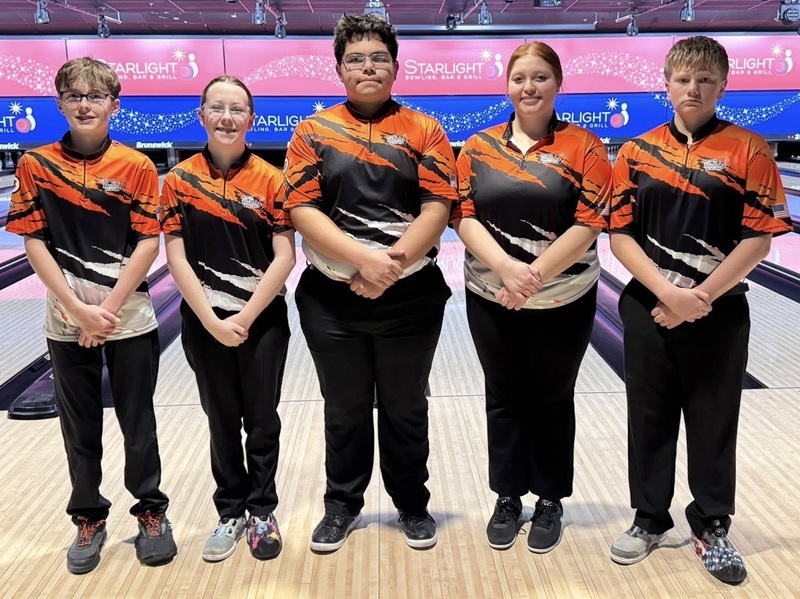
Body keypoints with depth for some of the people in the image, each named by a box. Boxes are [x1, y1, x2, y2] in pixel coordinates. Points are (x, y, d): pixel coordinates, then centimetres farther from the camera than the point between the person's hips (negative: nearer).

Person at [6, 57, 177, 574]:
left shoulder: (137, 167, -4)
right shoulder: (35, 166, -1)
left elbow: (148, 243, -7)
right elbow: (35, 244, -2)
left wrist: (108, 308, -13)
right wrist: (77, 309, -11)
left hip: (130, 318, -1)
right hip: (67, 322, 1)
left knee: (138, 422, 8)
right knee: (80, 426, 12)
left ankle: (152, 511, 25)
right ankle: (89, 518, 27)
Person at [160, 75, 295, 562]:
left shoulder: (271, 180, -5)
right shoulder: (180, 181, -3)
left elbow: (284, 257, -9)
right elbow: (177, 259, -6)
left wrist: (246, 317, -15)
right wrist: (213, 321, -13)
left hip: (263, 320, -1)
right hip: (205, 323, 1)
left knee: (262, 420, 10)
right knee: (222, 421, 13)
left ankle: (262, 511, 27)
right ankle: (231, 513, 29)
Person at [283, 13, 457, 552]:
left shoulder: (423, 130, 2)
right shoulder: (313, 131, 3)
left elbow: (437, 208, -7)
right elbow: (303, 209, -7)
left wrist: (392, 264, -20)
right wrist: (362, 258, -20)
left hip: (410, 297, 0)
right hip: (332, 299, 1)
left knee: (405, 408, 13)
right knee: (345, 411, 14)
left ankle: (413, 505, 32)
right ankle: (343, 505, 33)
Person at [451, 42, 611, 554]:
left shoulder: (584, 147, -5)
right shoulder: (478, 147, 2)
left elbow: (589, 224, -12)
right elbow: (464, 217, -4)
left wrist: (534, 275, -21)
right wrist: (506, 267, -21)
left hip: (563, 301, -2)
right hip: (491, 300, 2)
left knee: (552, 400, 11)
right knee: (504, 398, 13)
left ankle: (550, 502, 28)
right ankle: (508, 498, 29)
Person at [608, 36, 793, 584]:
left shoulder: (749, 151, -4)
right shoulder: (637, 153, 1)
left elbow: (758, 240, -8)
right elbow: (620, 235, -3)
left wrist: (700, 298, -15)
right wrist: (669, 293, -14)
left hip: (719, 313, -1)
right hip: (648, 309, 2)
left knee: (714, 423, 9)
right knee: (650, 417, 12)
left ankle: (712, 527, 27)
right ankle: (650, 519, 29)